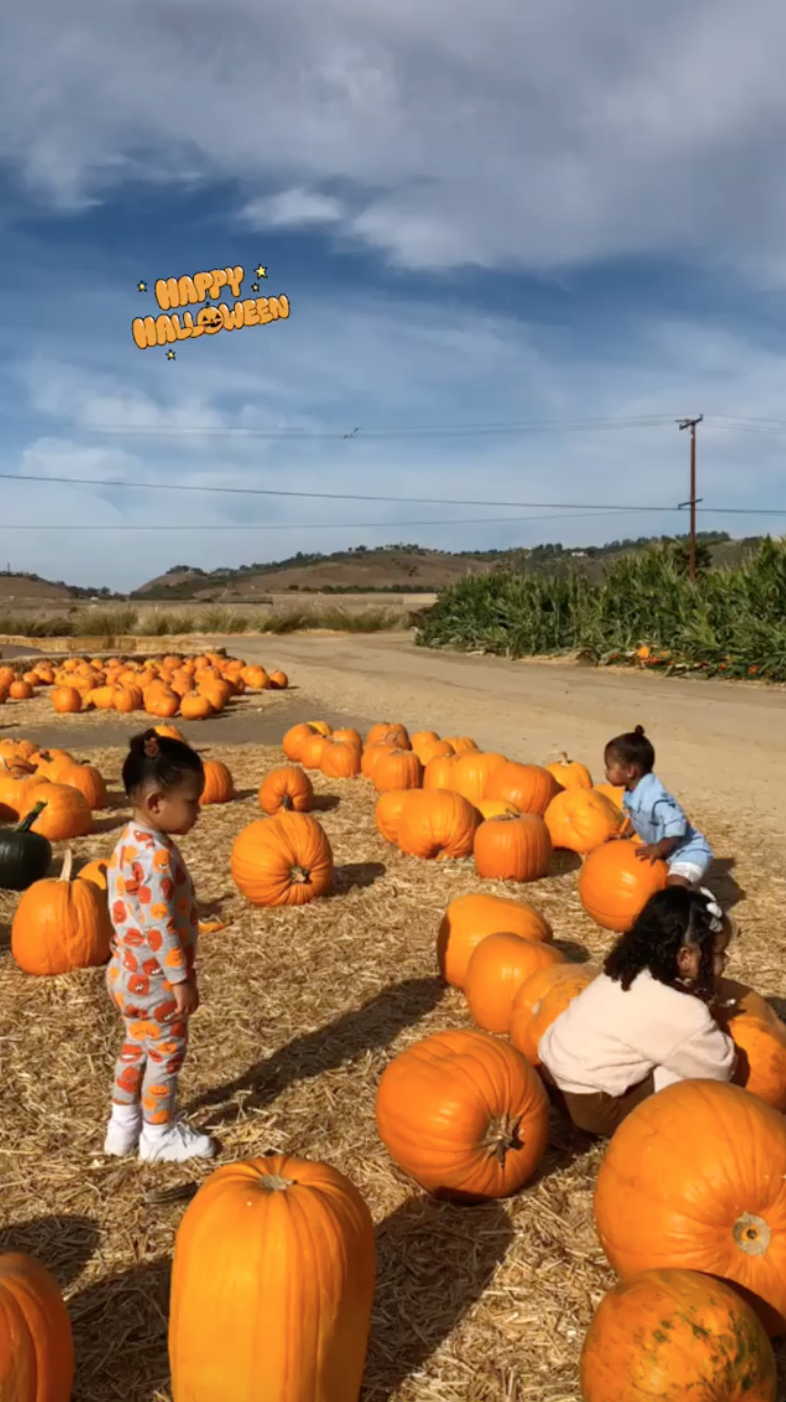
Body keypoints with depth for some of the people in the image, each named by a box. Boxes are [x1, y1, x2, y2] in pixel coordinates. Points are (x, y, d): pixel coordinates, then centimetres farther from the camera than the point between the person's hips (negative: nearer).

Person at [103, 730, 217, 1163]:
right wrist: (182, 979, -20)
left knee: (136, 1046, 24)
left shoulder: (129, 841, 2)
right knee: (166, 1052, 9)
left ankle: (124, 1125, 39)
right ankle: (159, 1135, 26)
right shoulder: (157, 856, -29)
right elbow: (160, 926, -28)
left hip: (129, 973, 9)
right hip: (155, 979, -9)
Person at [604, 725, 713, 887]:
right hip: (665, 852, 10)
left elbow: (677, 827, -34)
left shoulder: (654, 798, -33)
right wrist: (624, 835, 1)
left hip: (688, 853, -10)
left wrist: (658, 850, -30)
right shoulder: (631, 794, -3)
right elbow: (635, 818, 15)